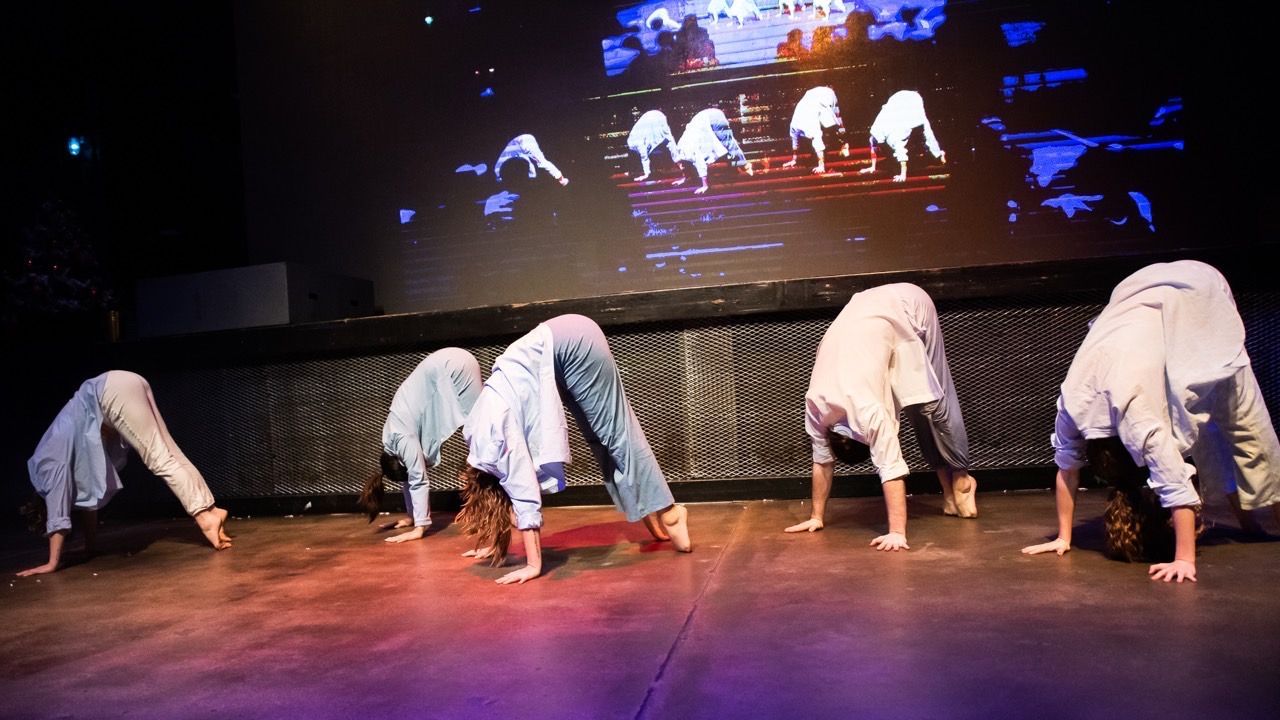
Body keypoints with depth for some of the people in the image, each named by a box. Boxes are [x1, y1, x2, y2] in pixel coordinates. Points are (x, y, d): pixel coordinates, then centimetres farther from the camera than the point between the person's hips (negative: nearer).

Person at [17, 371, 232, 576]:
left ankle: (205, 515, -19)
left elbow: (57, 511, -4)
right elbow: (87, 497, 30)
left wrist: (53, 563, -2)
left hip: (114, 391, -7)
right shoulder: (51, 461, 24)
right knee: (168, 458, 1)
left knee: (160, 460, -13)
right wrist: (89, 546, 34)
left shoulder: (48, 466, 2)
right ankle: (210, 511, -5)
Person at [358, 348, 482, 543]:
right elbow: (410, 475, 17)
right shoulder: (393, 437, 9)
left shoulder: (404, 439, -14)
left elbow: (418, 480, -16)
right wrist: (411, 516, 20)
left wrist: (420, 528, -15)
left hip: (452, 367, -7)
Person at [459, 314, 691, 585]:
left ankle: (665, 513, 4)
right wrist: (493, 541, 18)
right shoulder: (475, 432, 0)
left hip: (571, 342, -7)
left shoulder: (498, 433, -22)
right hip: (556, 343, 7)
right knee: (602, 435, 9)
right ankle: (651, 512, 17)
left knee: (615, 432, -3)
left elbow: (524, 494, -24)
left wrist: (534, 565, -23)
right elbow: (502, 491, 13)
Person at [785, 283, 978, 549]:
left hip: (905, 306, -4)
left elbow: (891, 469, -32)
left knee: (928, 404, -5)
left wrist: (898, 533, -34)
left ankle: (959, 478, 12)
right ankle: (948, 487, 12)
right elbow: (822, 459, -3)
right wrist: (817, 517, 1)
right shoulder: (815, 404, -15)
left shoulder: (868, 410, -33)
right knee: (920, 407, 4)